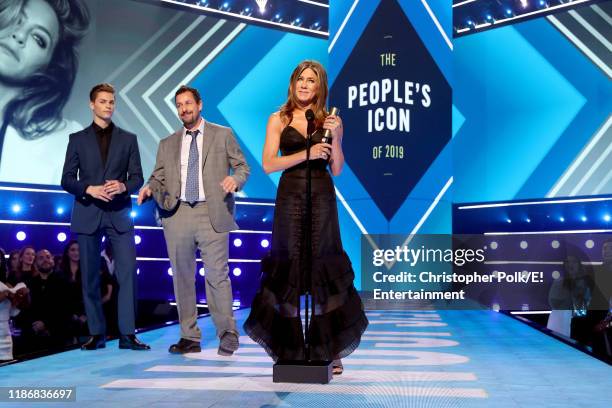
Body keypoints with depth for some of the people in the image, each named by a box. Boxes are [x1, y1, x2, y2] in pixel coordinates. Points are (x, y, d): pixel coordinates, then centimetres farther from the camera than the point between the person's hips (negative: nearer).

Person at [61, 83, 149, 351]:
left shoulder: (128, 139, 11)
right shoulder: (78, 139, 10)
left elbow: (137, 177, 6)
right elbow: (67, 179, 4)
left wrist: (123, 186, -15)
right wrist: (89, 189, -14)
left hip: (119, 214, 0)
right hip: (88, 215, 0)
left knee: (128, 273, -8)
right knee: (90, 277, 4)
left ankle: (127, 334, -3)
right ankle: (96, 333, 13)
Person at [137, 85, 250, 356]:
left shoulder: (222, 135, 11)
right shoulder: (167, 144, 18)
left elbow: (242, 166, 7)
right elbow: (159, 177, 13)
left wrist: (235, 179, -14)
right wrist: (149, 187, -9)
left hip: (212, 214, -3)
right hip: (177, 214, 4)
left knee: (217, 275, -6)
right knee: (182, 278, 6)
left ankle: (227, 335, 6)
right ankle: (189, 338, 16)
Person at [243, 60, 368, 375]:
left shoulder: (330, 121, 8)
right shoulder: (279, 120, 5)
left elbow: (337, 169, 5)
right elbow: (268, 164, -5)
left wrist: (335, 137, -8)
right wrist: (307, 153, -14)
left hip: (322, 197, 1)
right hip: (290, 196, 0)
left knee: (323, 268, 2)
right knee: (289, 268, 2)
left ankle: (329, 349, 14)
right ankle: (291, 347, 15)